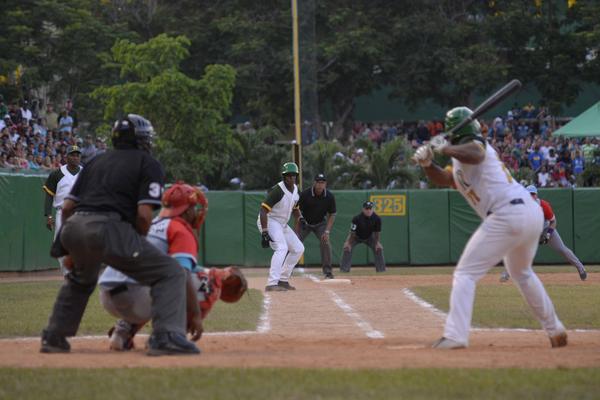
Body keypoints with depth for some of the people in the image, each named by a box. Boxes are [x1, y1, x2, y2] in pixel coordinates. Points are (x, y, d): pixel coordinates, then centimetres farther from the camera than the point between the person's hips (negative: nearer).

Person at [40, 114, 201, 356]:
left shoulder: (97, 161, 27)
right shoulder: (148, 164, 10)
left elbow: (67, 206, 20)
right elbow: (144, 214, -3)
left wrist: (71, 249, 27)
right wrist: (136, 246, 13)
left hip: (73, 227, 7)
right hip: (108, 227, -6)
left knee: (80, 279, 37)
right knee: (170, 273, 0)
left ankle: (54, 337, 32)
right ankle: (166, 336, -20)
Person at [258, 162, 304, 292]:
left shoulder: (295, 189, 4)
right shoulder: (278, 190, -23)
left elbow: (295, 208, 22)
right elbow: (263, 210, -29)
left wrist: (299, 218, -1)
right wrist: (264, 232, -35)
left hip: (282, 224, 9)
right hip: (269, 222, -9)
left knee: (298, 248, 12)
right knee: (282, 247, -28)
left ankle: (283, 280, 19)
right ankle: (272, 284, -34)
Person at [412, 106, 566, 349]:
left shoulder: (472, 144, -2)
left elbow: (475, 155, -26)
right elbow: (443, 179, 27)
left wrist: (443, 149, -17)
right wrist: (427, 164, 9)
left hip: (507, 216, -10)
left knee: (465, 274, -7)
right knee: (521, 273, 32)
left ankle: (455, 336, -20)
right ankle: (554, 330, 36)